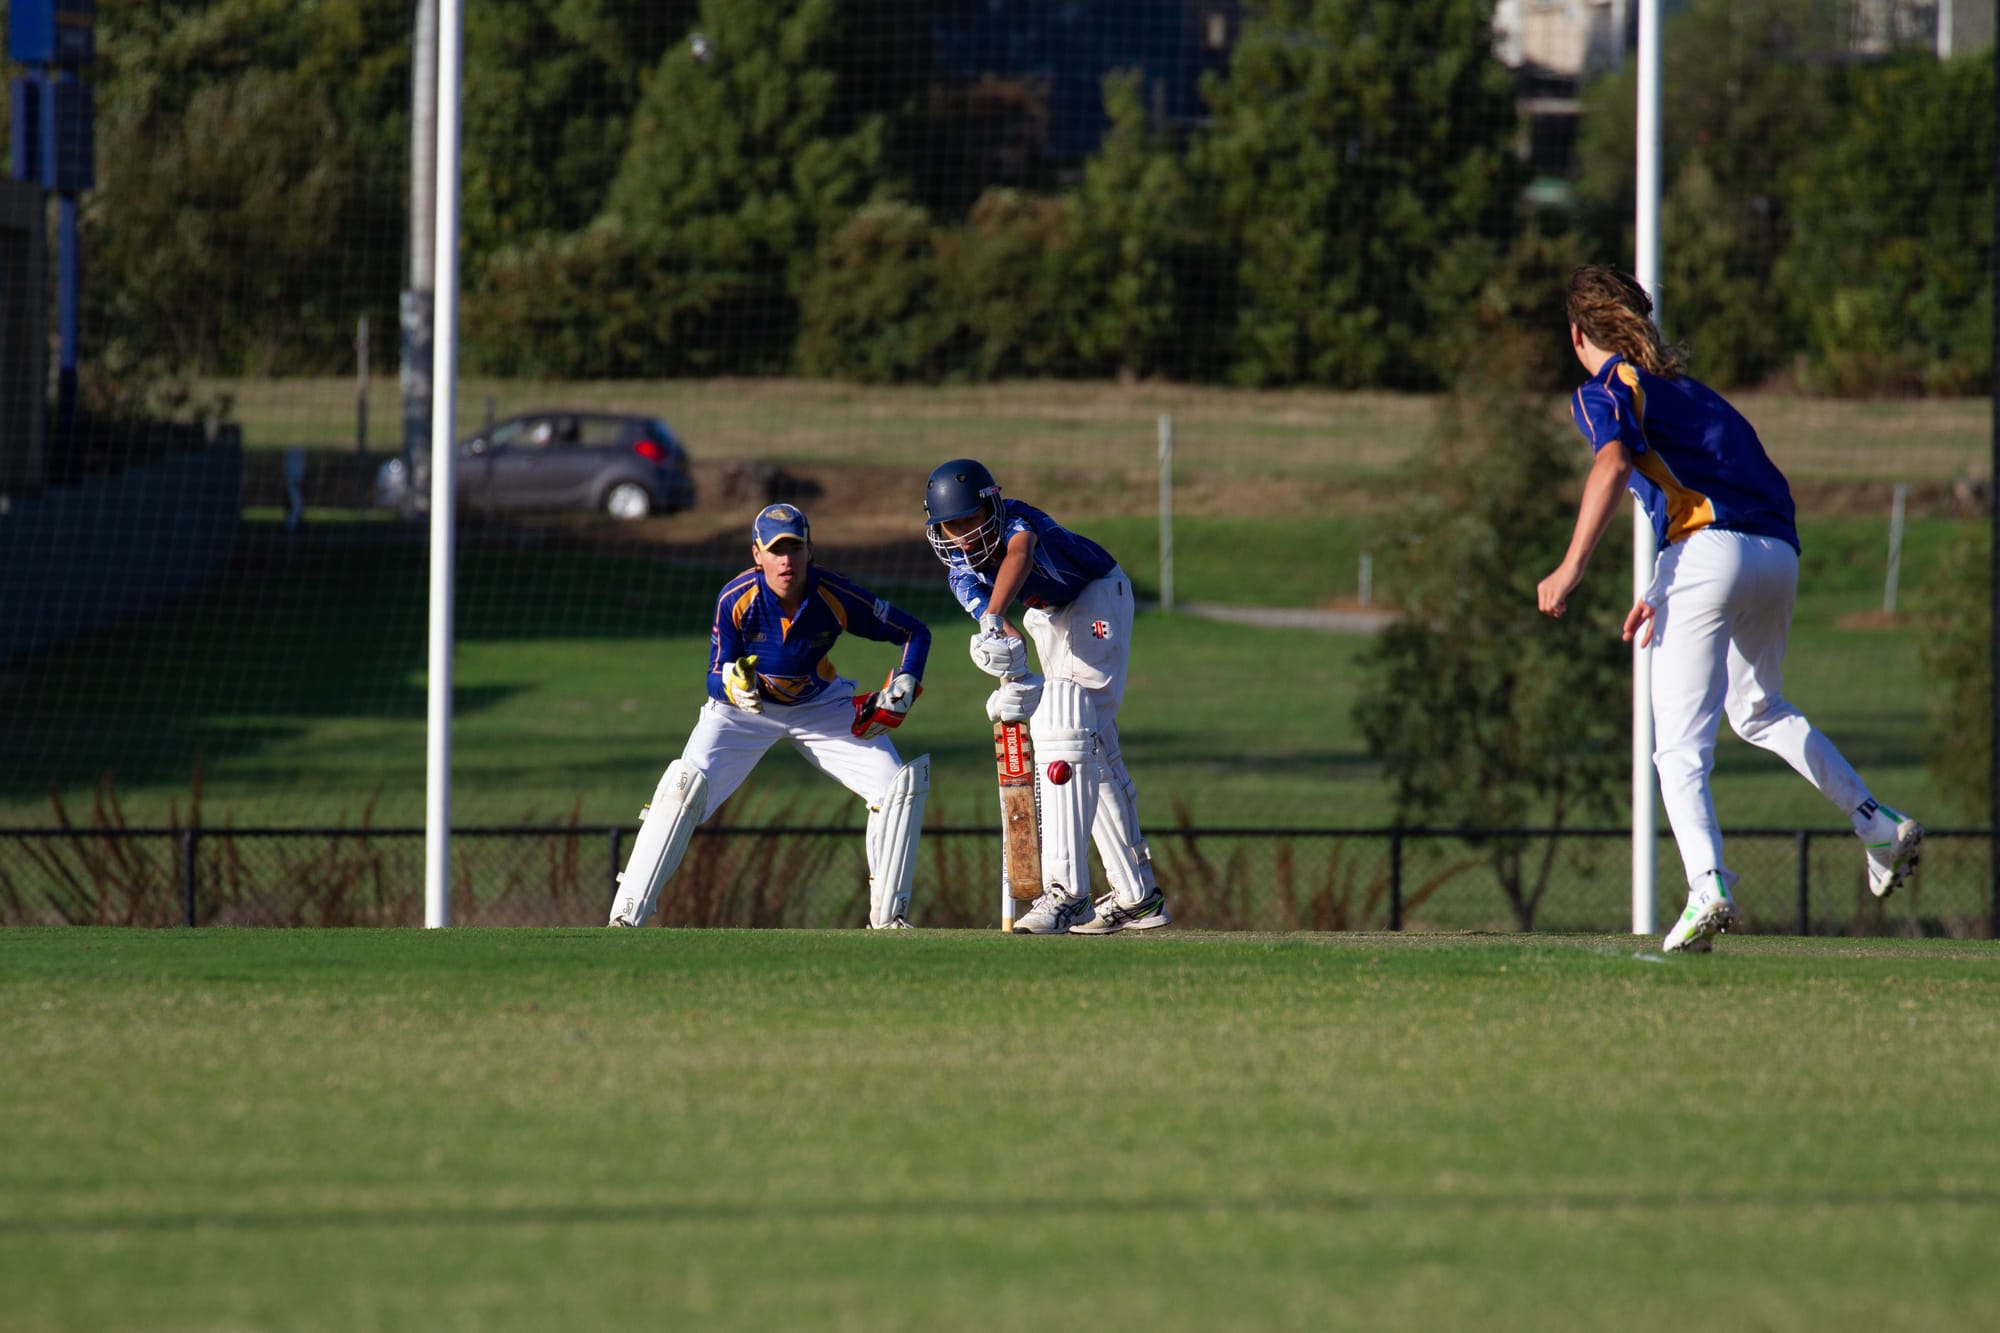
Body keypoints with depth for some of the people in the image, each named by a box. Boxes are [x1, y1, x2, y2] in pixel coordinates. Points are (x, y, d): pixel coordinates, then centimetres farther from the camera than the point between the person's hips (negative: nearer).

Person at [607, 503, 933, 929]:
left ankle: (888, 916, 1)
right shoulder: (736, 600, -27)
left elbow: (916, 633, -13)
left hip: (821, 707, 2)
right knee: (686, 784, -24)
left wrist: (902, 690, -26)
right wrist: (730, 684, -44)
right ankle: (626, 917, -20)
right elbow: (715, 680, -20)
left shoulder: (836, 596, -25)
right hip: (745, 709, -2)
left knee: (898, 785, -14)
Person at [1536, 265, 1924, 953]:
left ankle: (1708, 889, -27)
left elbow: (1613, 464, -15)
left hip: (1706, 553, -7)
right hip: (1780, 553, 7)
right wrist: (1666, 592, 33)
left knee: (1680, 746, -6)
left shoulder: (1605, 391, 6)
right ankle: (1881, 825, 26)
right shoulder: (1686, 387, 30)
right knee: (1759, 709, 31)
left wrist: (1571, 567, -22)